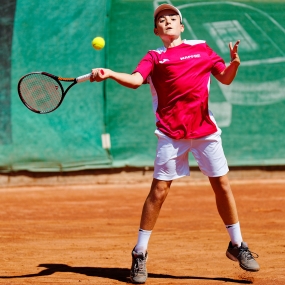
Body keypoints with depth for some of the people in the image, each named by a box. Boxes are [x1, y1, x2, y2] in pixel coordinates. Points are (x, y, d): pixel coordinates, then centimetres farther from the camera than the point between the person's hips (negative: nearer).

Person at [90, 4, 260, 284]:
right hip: (171, 132, -2)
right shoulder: (154, 57, 7)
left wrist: (234, 63, -11)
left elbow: (225, 78, 12)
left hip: (205, 129, 2)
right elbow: (135, 80, -10)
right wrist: (109, 74, -29)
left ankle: (237, 245, 21)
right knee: (159, 190, -6)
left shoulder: (201, 48, 13)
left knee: (221, 184, 5)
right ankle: (139, 255, 1)